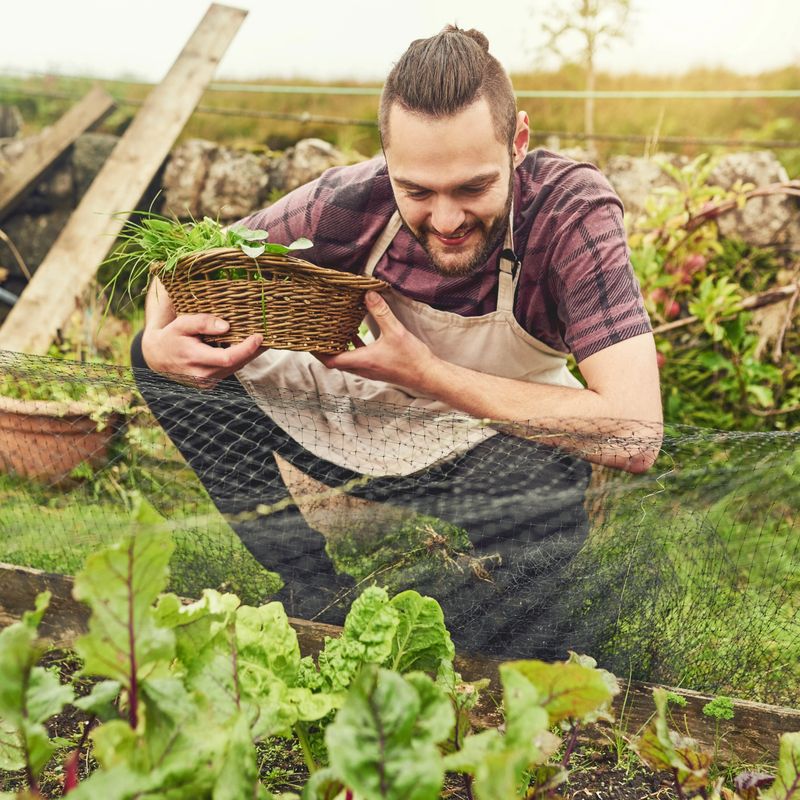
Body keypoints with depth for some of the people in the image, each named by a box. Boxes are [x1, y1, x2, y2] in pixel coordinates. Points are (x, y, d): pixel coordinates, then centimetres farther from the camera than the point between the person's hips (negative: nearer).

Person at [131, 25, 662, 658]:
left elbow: (635, 435, -37)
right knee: (166, 360, -12)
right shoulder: (351, 202, -22)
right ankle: (324, 597, -9)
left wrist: (425, 371, -35)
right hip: (370, 418, 3)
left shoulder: (573, 211, -29)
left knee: (554, 481, -41)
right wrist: (160, 341, -31)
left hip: (511, 436, -3)